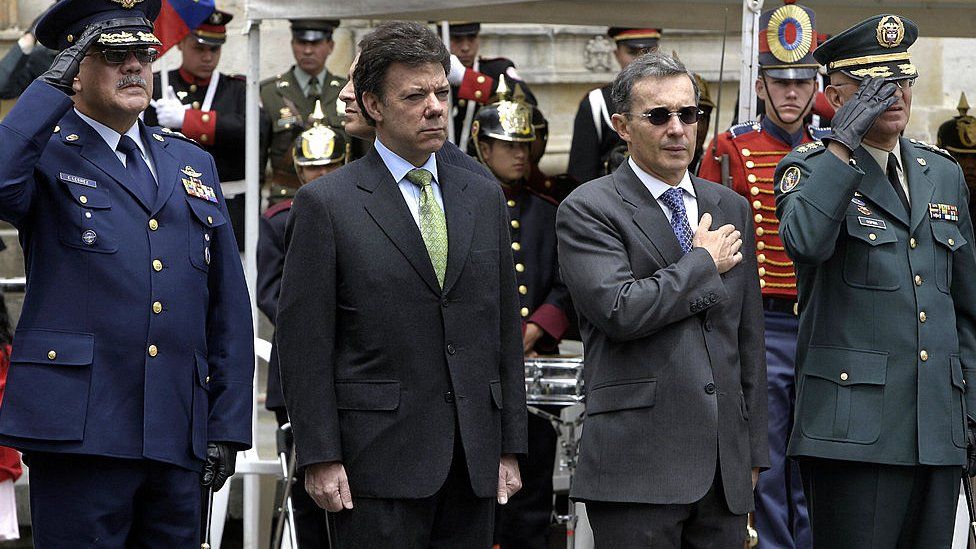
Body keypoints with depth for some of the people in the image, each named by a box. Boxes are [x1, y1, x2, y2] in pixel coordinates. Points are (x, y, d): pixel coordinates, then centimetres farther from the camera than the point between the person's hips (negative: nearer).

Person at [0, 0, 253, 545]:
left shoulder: (192, 164, 19)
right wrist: (54, 86, -16)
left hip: (177, 437, 5)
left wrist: (227, 426, 9)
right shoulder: (46, 156, 3)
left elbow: (229, 306, 17)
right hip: (79, 432, -5)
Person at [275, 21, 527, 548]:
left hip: (473, 462, 5)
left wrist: (509, 447, 10)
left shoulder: (484, 197, 14)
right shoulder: (325, 203, -2)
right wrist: (320, 458, -11)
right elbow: (302, 343, -5)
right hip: (379, 459, -5)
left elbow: (504, 331, 15)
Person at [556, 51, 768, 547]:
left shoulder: (731, 208, 16)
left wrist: (753, 451, 17)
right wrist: (704, 261, -5)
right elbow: (621, 311, -18)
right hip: (637, 467, -5)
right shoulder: (586, 210, -2)